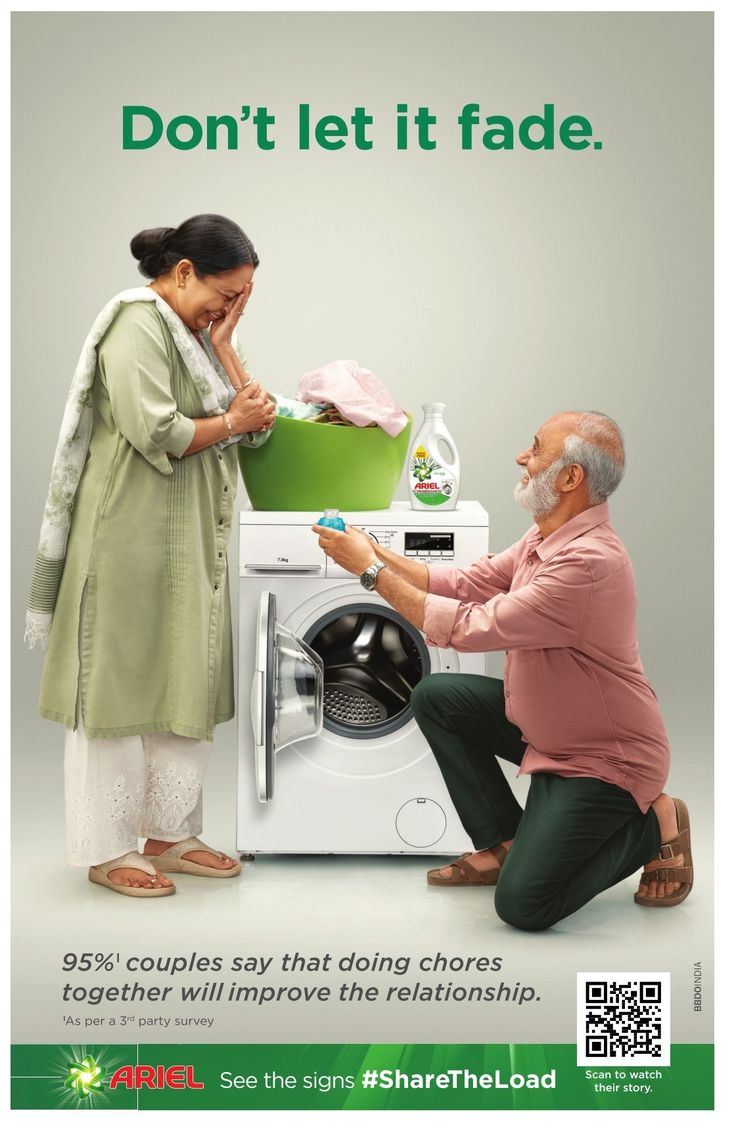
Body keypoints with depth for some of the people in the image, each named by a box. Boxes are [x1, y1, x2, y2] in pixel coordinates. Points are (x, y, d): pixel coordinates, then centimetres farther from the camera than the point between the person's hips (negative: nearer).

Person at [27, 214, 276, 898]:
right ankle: (107, 850, 9)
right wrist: (230, 422, -8)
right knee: (120, 684, -1)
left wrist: (224, 343, 0)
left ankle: (168, 834, 23)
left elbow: (257, 422, 8)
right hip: (132, 537, -9)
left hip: (192, 543, 9)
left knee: (185, 685, 12)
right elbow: (155, 431, -22)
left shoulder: (197, 330, 15)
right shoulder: (137, 322, -11)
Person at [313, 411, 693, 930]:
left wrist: (372, 570, -20)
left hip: (603, 758, -9)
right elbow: (467, 583, 5)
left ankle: (653, 824, 8)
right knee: (436, 697, 2)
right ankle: (504, 843, 13)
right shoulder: (547, 538, 0)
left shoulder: (589, 562, -32)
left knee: (523, 903, -13)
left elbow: (468, 628, -28)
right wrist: (373, 551, -2)